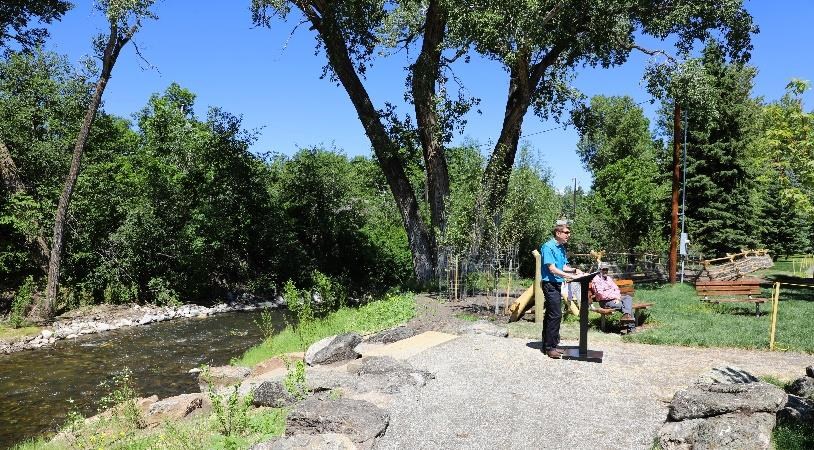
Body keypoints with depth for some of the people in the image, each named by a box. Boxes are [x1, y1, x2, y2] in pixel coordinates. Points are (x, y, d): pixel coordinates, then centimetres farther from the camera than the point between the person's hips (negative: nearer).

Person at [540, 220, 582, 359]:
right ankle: (550, 347, -3)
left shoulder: (561, 247, 13)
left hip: (557, 284, 9)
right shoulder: (548, 247, -15)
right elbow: (552, 269, -21)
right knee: (555, 315, -10)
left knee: (551, 315, 13)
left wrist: (574, 270, -1)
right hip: (550, 284, -9)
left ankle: (548, 345, 20)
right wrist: (571, 276, -23)